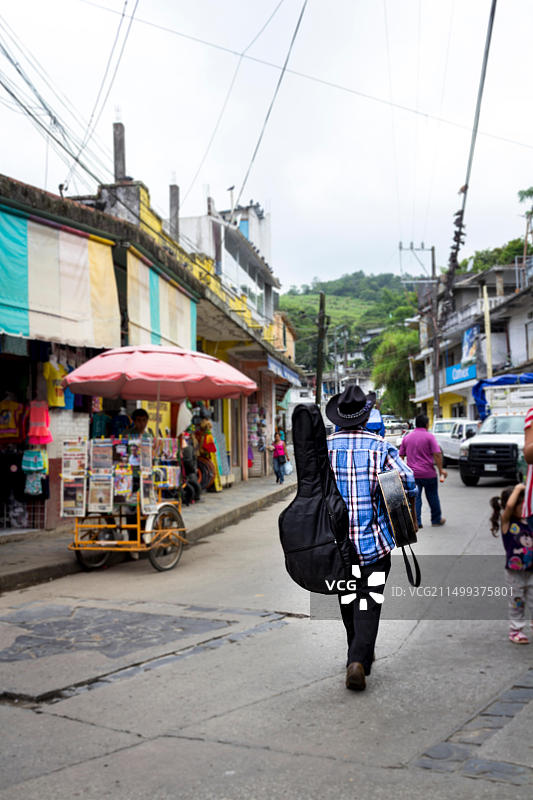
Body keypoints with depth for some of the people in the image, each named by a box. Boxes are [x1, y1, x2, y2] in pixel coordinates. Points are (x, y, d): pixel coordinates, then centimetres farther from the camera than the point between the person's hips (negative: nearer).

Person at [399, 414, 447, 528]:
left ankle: (416, 522, -2)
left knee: (414, 497, 4)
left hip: (412, 474, 3)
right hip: (428, 473, -3)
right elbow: (437, 454, -13)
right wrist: (441, 469, -8)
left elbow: (401, 455, 11)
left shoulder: (406, 437, 7)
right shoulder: (429, 436, -6)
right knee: (432, 496, 12)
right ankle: (436, 519, 25)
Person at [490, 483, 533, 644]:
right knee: (516, 603, 8)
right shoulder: (506, 521, -11)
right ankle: (515, 631, 22)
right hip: (515, 572, -5)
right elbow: (509, 506, -30)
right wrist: (518, 489, -20)